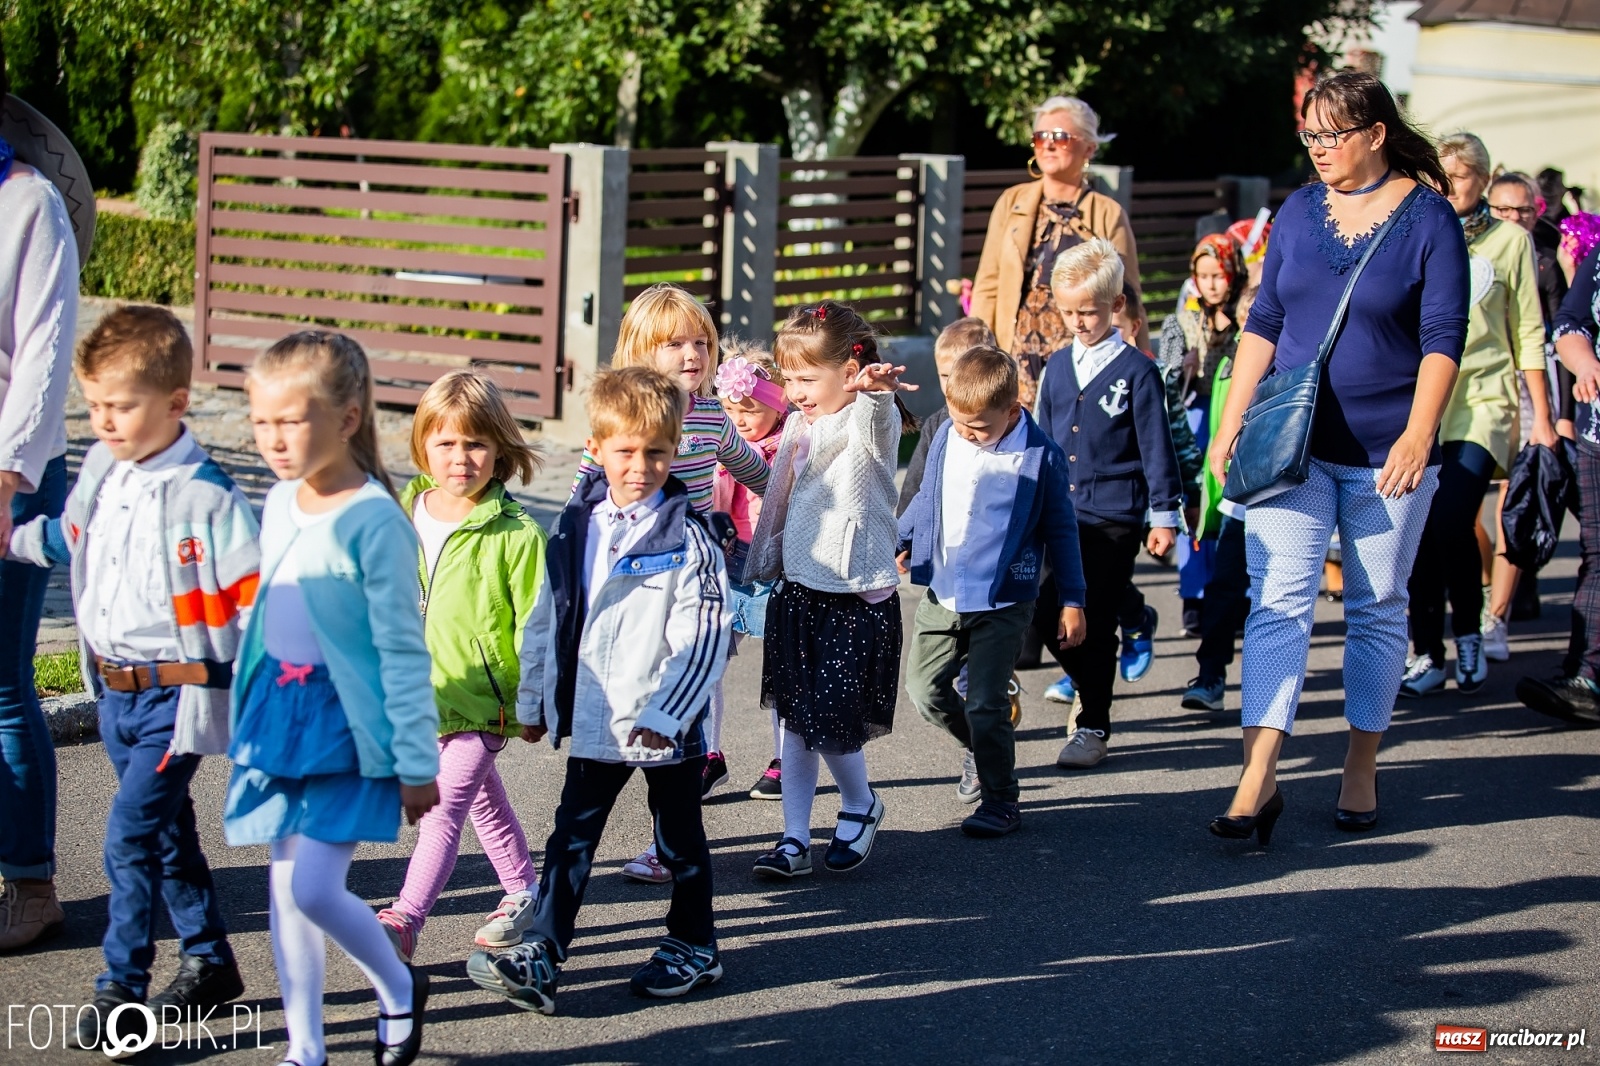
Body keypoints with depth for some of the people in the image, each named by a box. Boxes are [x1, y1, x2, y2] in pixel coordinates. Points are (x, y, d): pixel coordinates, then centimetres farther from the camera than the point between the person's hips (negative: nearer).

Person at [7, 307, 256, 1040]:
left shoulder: (206, 497, -18)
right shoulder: (99, 470, 2)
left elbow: (255, 598, -17)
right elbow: (68, 539, 24)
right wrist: (12, 539, 30)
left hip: (178, 696, -7)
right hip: (115, 692, 8)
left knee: (130, 835, -10)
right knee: (167, 832, 18)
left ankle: (121, 988, 1)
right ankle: (209, 962, 33)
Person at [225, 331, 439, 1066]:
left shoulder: (373, 522, -17)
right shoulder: (279, 503, 5)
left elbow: (403, 651, -14)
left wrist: (417, 762, -12)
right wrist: (249, 717, 21)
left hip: (345, 723, -7)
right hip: (278, 710, 7)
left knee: (313, 888, -12)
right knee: (285, 887, 10)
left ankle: (399, 988, 16)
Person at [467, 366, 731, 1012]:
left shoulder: (687, 536, -11)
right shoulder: (576, 526, 4)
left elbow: (704, 638, -15)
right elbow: (547, 618, 12)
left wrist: (667, 714, -20)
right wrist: (533, 701, 14)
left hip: (667, 724, -4)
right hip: (593, 718, 4)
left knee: (679, 839, 12)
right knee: (571, 837, 6)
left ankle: (693, 947, 27)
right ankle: (540, 957, 8)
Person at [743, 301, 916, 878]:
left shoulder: (871, 422, -12)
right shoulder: (799, 426, 10)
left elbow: (874, 418, -38)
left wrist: (876, 388, -60)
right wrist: (759, 568, 26)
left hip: (858, 598, -7)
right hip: (796, 591, 7)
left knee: (832, 721, -4)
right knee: (794, 722, 8)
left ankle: (861, 805, 24)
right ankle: (795, 837, 15)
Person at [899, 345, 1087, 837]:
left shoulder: (1040, 456, -11)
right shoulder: (946, 439, 1)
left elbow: (1061, 529, -3)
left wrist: (1071, 601, -3)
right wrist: (899, 543, 23)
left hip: (1002, 602, -5)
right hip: (942, 594, 5)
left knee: (985, 705, -6)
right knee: (923, 686, 9)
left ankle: (1000, 803, 10)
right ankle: (978, 748, 35)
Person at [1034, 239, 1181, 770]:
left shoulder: (1136, 371, -6)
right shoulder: (1058, 367, 8)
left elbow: (1156, 447, -4)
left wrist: (1164, 516, -4)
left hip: (1114, 516, -5)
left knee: (1095, 622, 1)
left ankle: (1093, 726, 12)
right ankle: (1092, 690, 25)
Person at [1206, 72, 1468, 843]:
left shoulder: (1427, 218, -5)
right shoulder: (1299, 211, 7)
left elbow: (1442, 338, -9)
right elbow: (1263, 323, 10)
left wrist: (1418, 436, -18)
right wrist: (1231, 423, 4)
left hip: (1385, 452, -2)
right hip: (1292, 441, 3)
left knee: (1377, 608, 8)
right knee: (1277, 599, -7)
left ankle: (1361, 771, 20)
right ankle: (1258, 780, -11)